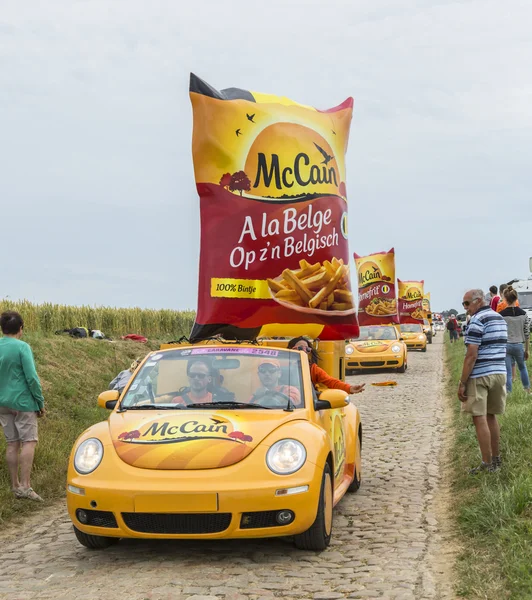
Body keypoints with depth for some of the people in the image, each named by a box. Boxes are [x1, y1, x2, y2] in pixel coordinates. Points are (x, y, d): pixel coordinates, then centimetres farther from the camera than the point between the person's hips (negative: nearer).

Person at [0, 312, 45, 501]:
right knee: (29, 441, -4)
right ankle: (25, 486, -11)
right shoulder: (22, 347, -12)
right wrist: (40, 402, -5)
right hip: (23, 402, -6)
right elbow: (31, 377, -14)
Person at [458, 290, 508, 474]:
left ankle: (487, 464, -3)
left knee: (480, 418, -3)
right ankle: (496, 458, 24)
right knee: (491, 416, 18)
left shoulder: (477, 321, -14)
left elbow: (471, 355, -18)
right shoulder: (500, 319, 14)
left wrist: (462, 383, -16)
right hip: (500, 373, 8)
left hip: (480, 376, -8)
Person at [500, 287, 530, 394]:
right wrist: (526, 349, 11)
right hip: (519, 345, 2)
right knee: (522, 368, 26)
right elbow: (527, 333, 1)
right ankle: (528, 390, 37)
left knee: (507, 372, 3)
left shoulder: (501, 315, -11)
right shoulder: (523, 314, -4)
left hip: (505, 346, -2)